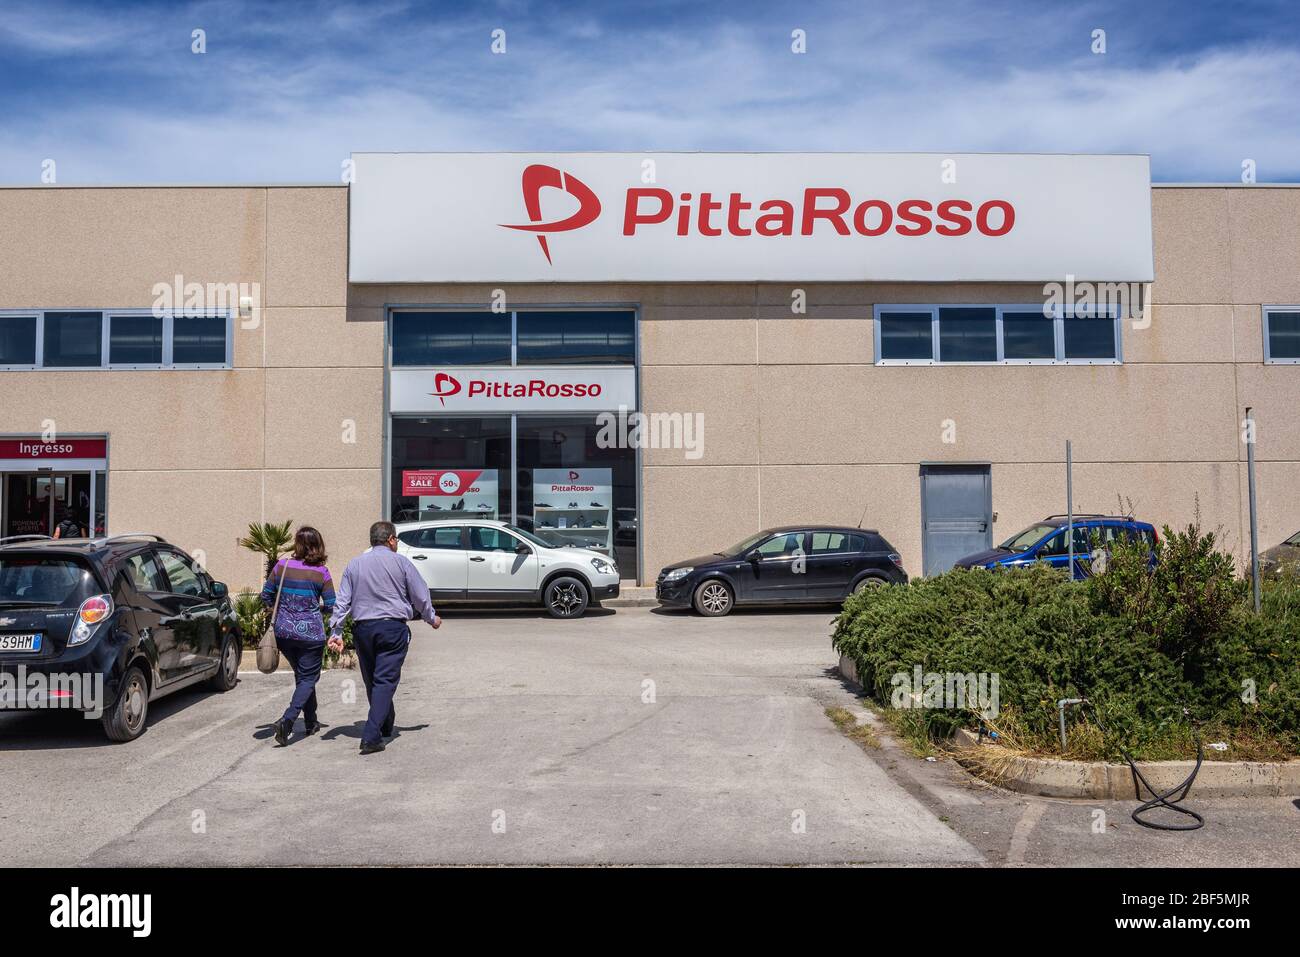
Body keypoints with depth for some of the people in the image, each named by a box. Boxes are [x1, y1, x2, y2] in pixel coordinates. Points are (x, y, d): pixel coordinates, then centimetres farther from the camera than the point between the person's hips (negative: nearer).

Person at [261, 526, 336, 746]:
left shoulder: (282, 565, -3)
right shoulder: (321, 573, -10)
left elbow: (266, 596, 3)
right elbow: (331, 606, -7)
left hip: (283, 631, 4)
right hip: (310, 633, -4)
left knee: (302, 675, 20)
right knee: (308, 678, 6)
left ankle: (311, 723, 30)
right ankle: (287, 720, -15)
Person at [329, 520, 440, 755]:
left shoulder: (354, 564, 9)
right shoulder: (400, 562, -1)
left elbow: (343, 601, 4)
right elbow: (421, 597, 2)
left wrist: (335, 632, 5)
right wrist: (432, 619, 18)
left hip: (363, 628, 4)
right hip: (393, 627, -4)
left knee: (372, 682, 17)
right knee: (385, 681, -5)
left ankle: (385, 727, 34)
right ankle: (371, 736, -15)